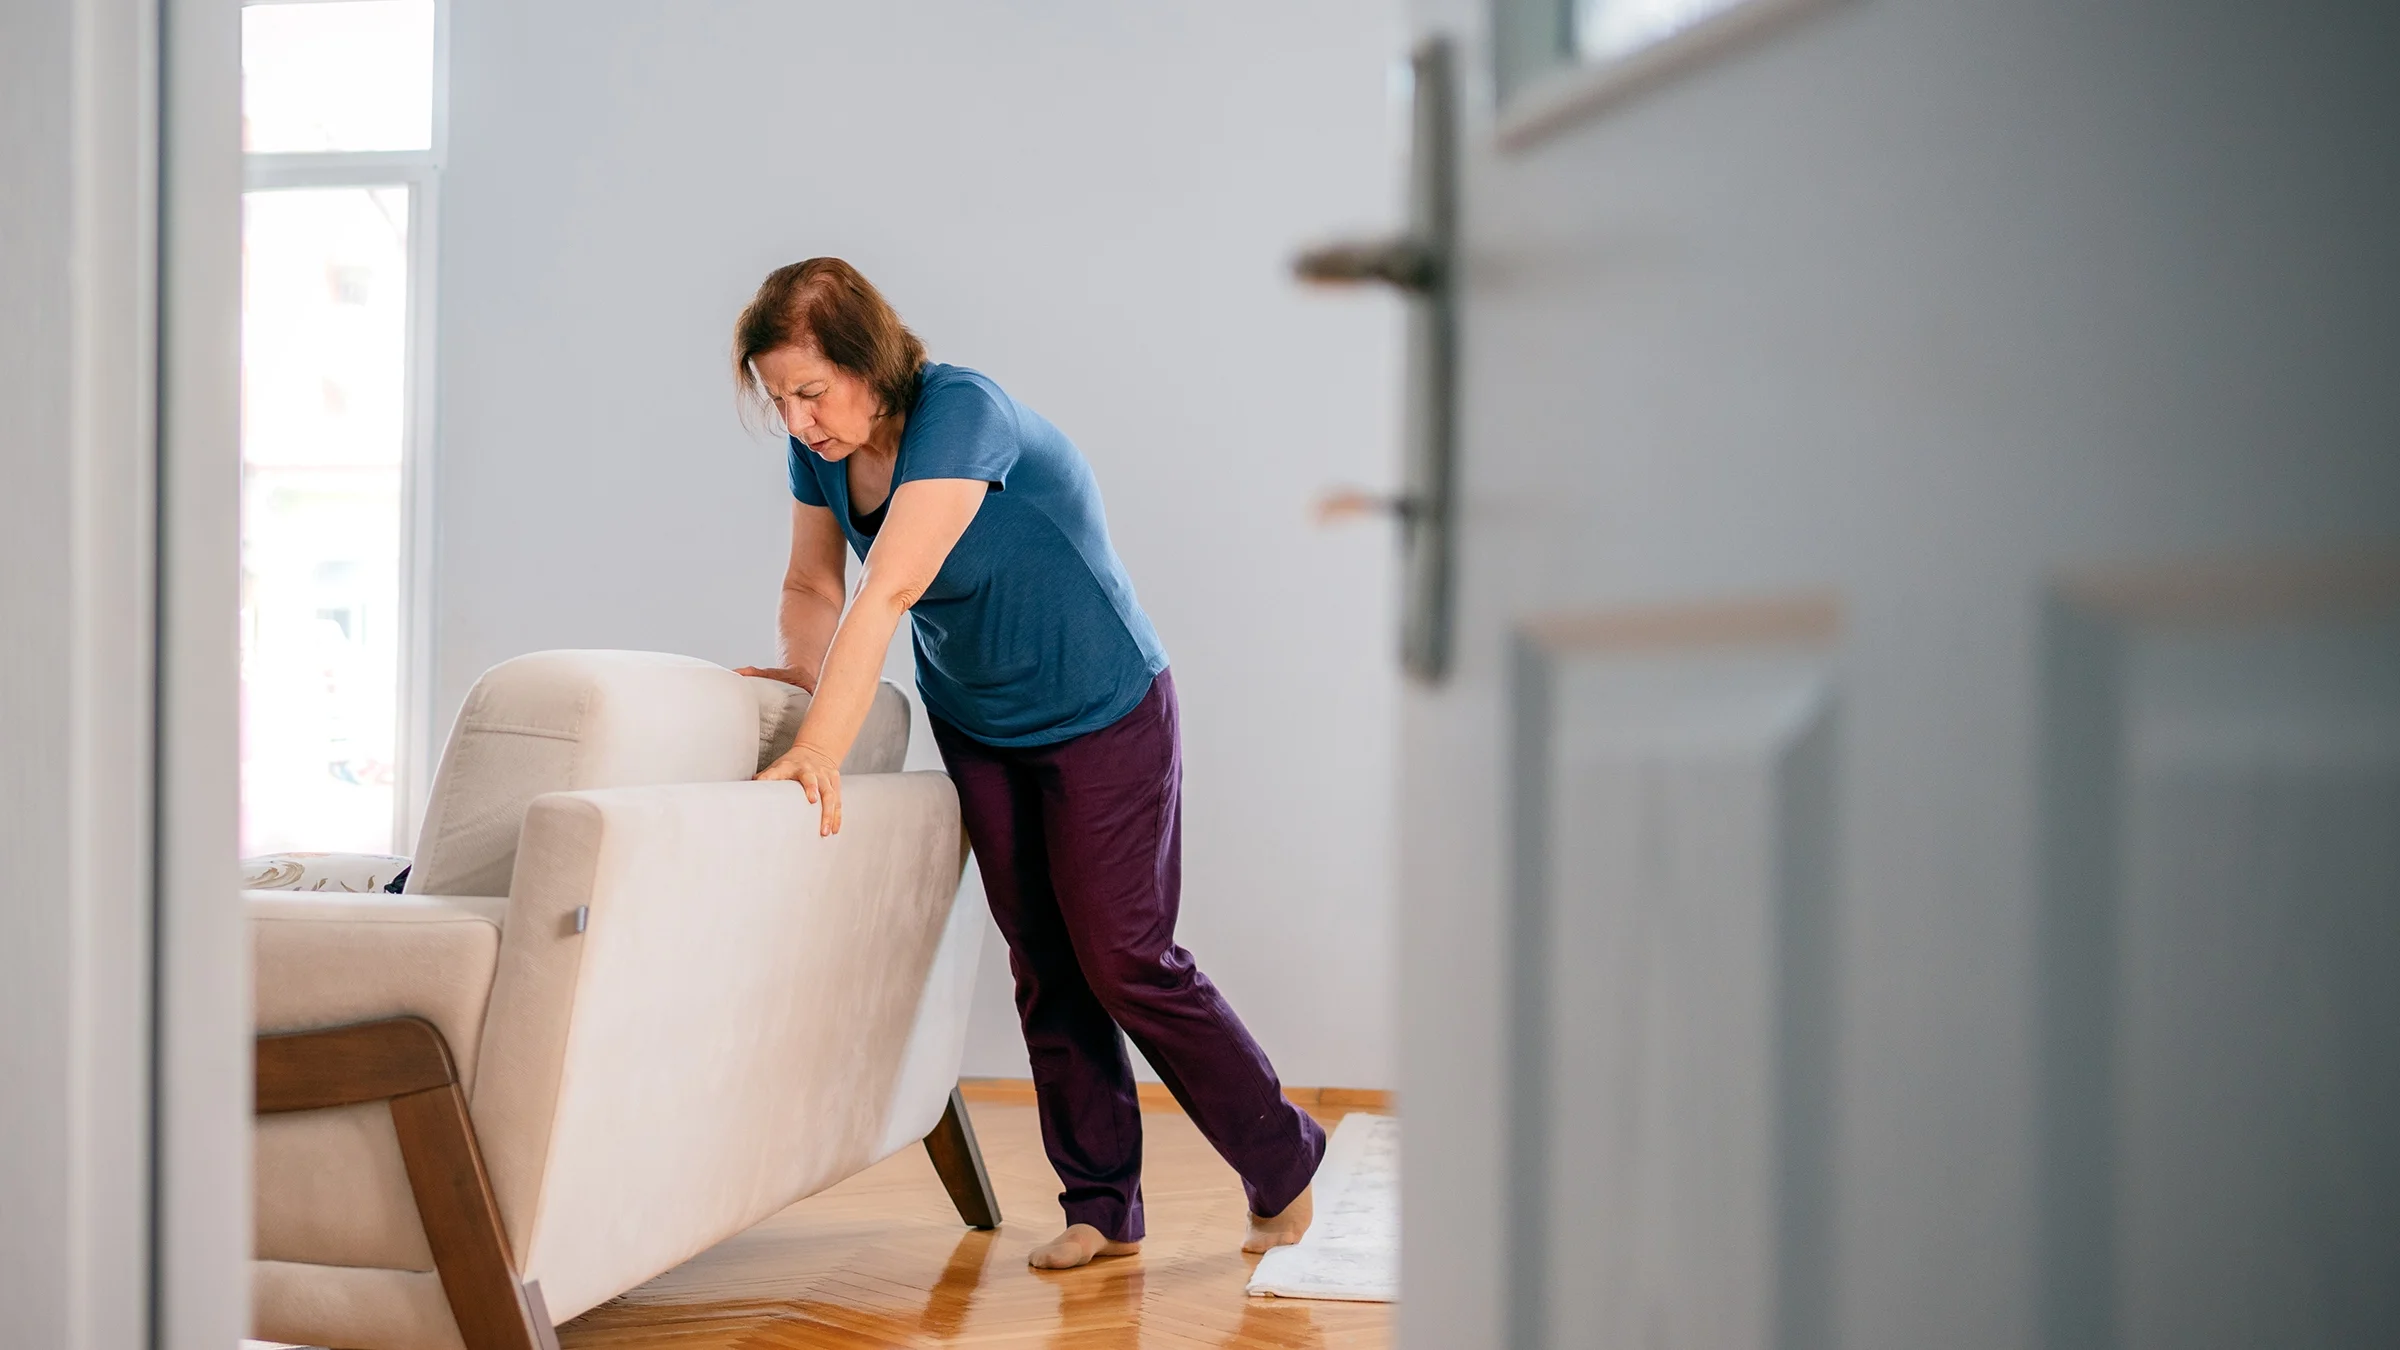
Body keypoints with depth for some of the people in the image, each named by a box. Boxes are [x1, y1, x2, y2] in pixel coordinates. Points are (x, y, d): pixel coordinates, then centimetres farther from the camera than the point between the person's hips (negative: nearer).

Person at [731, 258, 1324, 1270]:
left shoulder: (960, 412, -30)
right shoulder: (820, 447, -7)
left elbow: (889, 593, -39)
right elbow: (812, 589, 3)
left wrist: (819, 749, -45)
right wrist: (805, 673, -19)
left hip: (1102, 718, -7)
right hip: (974, 726, 7)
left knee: (1122, 960, -5)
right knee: (1043, 967, 7)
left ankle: (1283, 1161, 14)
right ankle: (1102, 1207, 17)